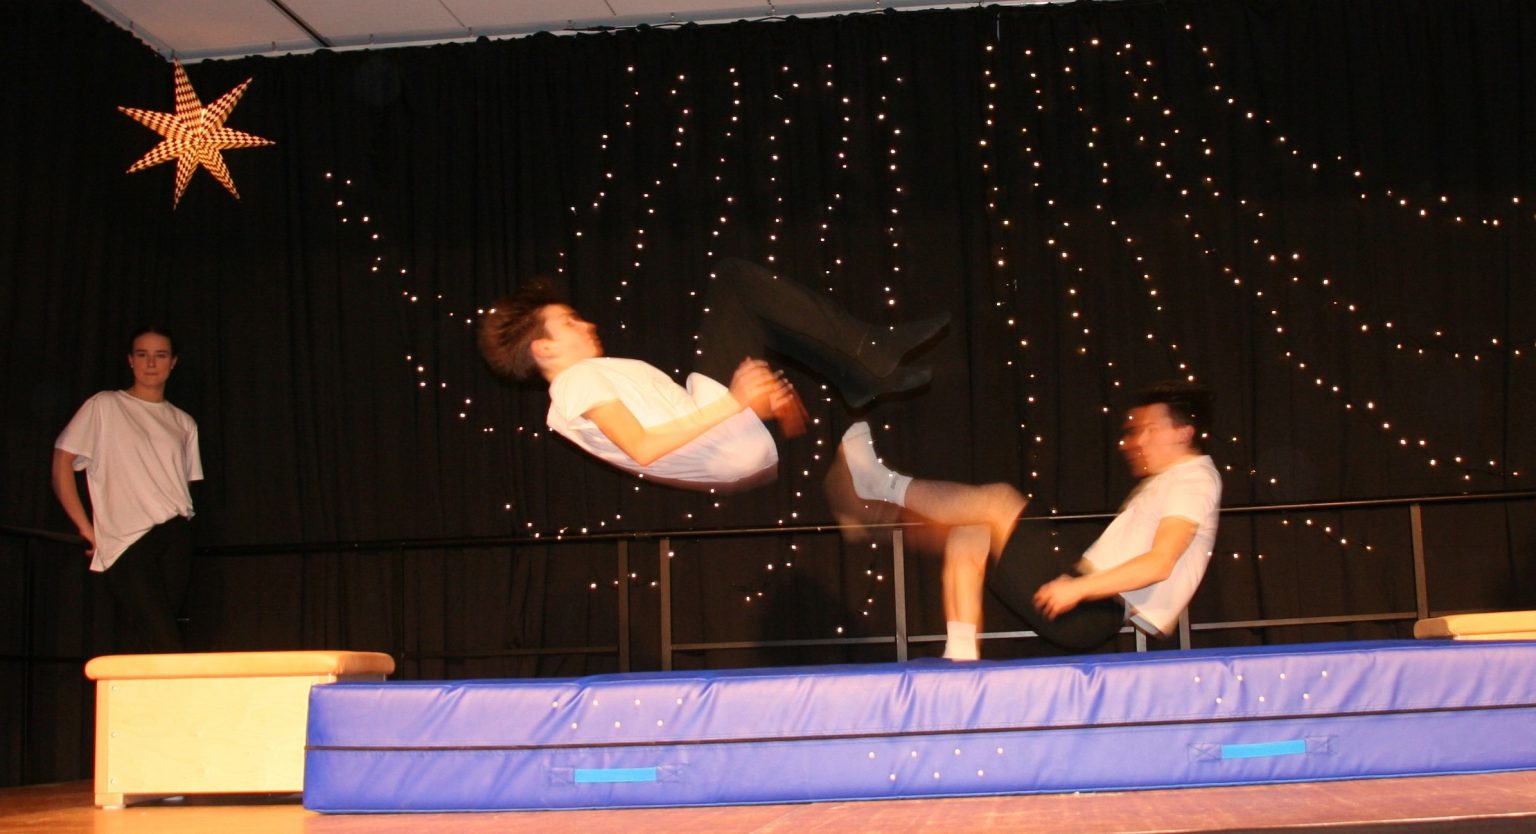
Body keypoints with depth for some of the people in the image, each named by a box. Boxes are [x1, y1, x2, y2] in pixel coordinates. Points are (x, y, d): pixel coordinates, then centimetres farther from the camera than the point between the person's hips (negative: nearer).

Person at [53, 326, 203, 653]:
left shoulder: (183, 424, 20)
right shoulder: (105, 407, 7)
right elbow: (62, 461, 4)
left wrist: (179, 522, 4)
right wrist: (86, 528, -2)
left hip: (176, 536, 4)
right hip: (125, 541, -4)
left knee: (148, 643, -3)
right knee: (166, 647, -18)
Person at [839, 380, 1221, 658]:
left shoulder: (1193, 480, -5)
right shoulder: (1160, 484, 25)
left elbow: (1159, 564, -18)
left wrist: (1077, 587, -20)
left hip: (1092, 616, -10)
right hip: (1089, 603, 10)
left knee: (999, 499, -14)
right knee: (966, 536, 4)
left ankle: (884, 485, -1)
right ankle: (962, 657, -7)